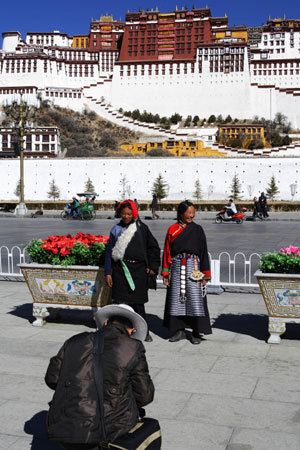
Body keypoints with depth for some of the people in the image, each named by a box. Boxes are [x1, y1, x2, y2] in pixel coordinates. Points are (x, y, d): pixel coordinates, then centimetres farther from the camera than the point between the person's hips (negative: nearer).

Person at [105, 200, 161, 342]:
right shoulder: (116, 229, 9)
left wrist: (153, 267, 2)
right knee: (120, 301, -4)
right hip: (120, 270, 1)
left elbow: (154, 248, 10)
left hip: (138, 270, -1)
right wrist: (108, 272, 2)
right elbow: (110, 252, 8)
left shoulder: (141, 228, 6)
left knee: (138, 303, 2)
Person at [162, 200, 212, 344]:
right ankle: (179, 330, 18)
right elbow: (167, 252, 8)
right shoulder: (172, 230, 6)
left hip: (193, 268, -2)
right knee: (176, 298, 5)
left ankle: (196, 333, 6)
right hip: (176, 269, 2)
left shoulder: (197, 230, 3)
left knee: (195, 299, -4)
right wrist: (165, 273, 4)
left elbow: (204, 252, 3)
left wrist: (204, 274, -3)